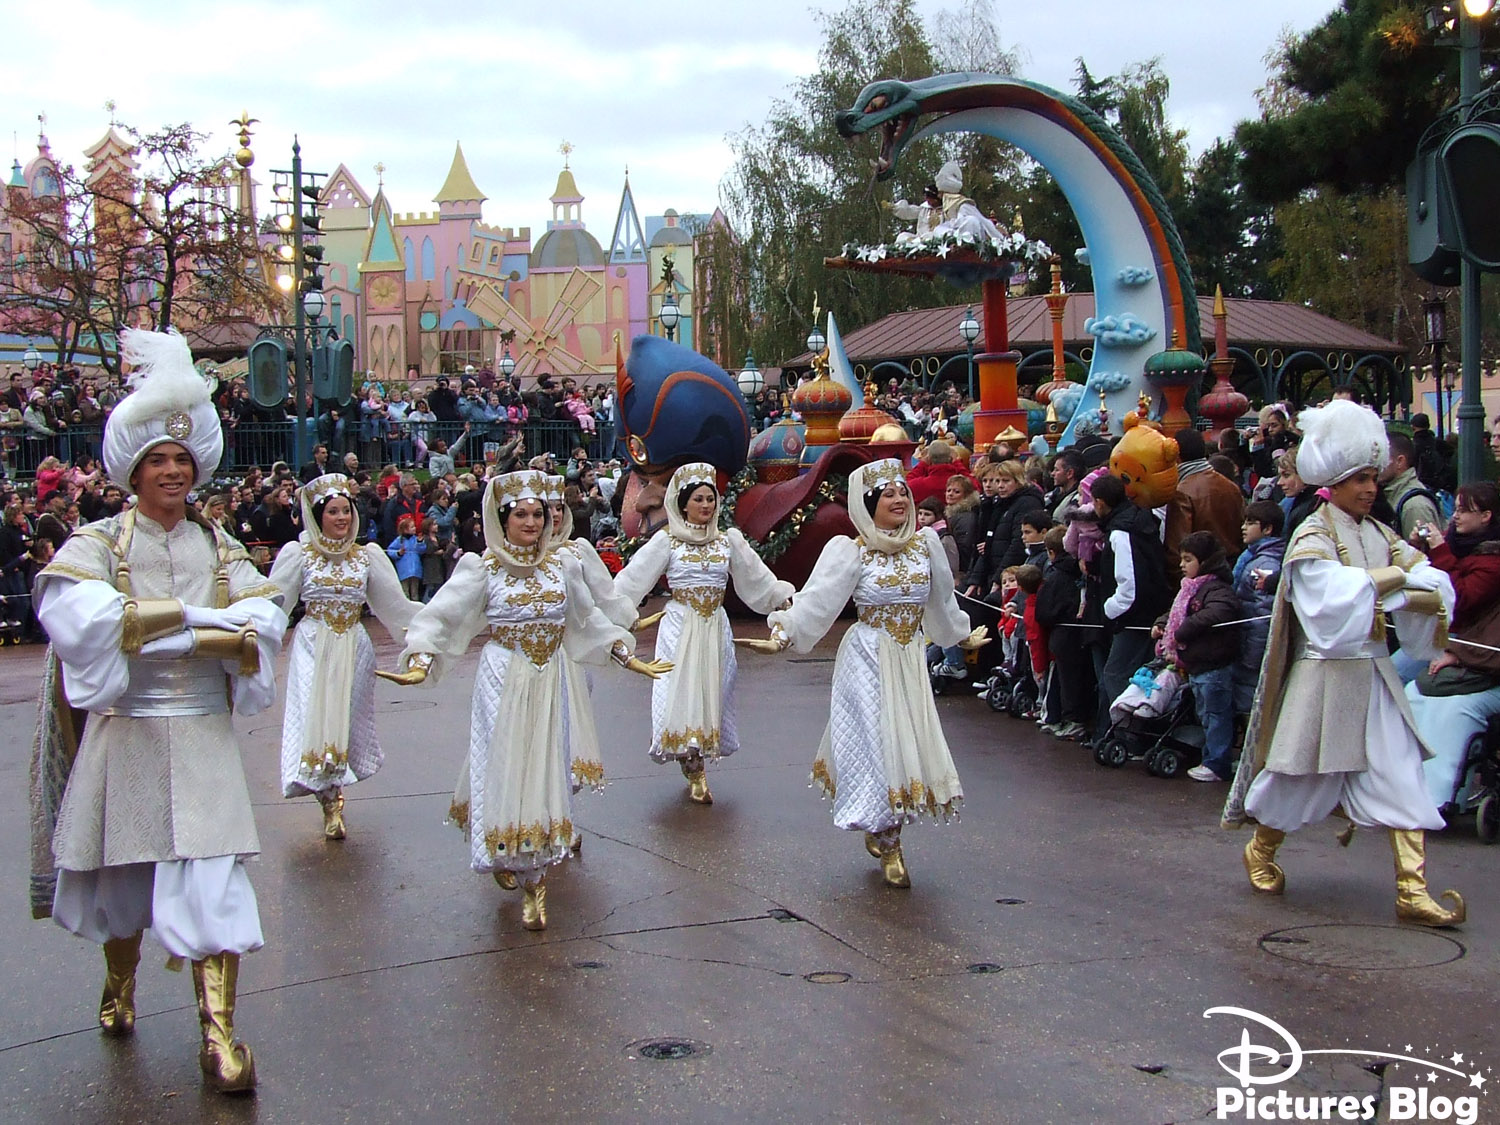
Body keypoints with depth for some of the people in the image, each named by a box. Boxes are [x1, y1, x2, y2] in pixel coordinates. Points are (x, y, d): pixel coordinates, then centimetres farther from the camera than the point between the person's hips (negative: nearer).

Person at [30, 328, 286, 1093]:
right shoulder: (96, 545, 1)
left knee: (213, 878, -8)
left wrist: (144, 627, -19)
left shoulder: (219, 550, 8)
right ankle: (120, 979, 40)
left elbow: (263, 627, -7)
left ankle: (217, 1031, -5)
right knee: (122, 872, 13)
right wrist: (203, 620, -20)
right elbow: (78, 620, -20)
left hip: (203, 738, 1)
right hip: (125, 735, -1)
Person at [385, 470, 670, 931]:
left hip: (549, 683, 3)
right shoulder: (483, 568, -3)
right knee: (507, 771, -4)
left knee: (544, 771, 2)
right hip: (504, 683, -3)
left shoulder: (562, 564, 7)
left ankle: (532, 878, 10)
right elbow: (439, 618, -6)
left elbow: (589, 620, 18)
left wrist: (630, 660, 17)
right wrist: (419, 665, -21)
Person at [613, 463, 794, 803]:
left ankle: (696, 769, 15)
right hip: (680, 626, -3)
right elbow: (631, 580, -1)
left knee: (711, 695, 3)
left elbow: (758, 579, 15)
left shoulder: (729, 539, 8)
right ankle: (696, 774, 2)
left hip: (716, 629, 3)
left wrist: (787, 597, 10)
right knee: (681, 696, -8)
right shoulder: (666, 541, 0)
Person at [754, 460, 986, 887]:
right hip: (868, 659, -4)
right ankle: (888, 846, 8)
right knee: (875, 743, -3)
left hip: (911, 660, 4)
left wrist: (964, 635, 29)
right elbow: (817, 599, -14)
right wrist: (783, 633, -26)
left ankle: (880, 832, 23)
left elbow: (941, 600, 20)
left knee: (908, 741, 4)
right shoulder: (850, 551, -7)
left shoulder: (925, 544, 6)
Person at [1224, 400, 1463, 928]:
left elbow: (1437, 588, 3)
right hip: (1326, 673, -6)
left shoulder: (1379, 535, 11)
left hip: (1375, 674, 6)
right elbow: (1339, 593, -24)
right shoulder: (1311, 538, -8)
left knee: (1402, 777, -3)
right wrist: (1400, 577, -13)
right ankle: (1260, 852, 31)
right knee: (1303, 777, 7)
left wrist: (1416, 595, -19)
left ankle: (1413, 890, -4)